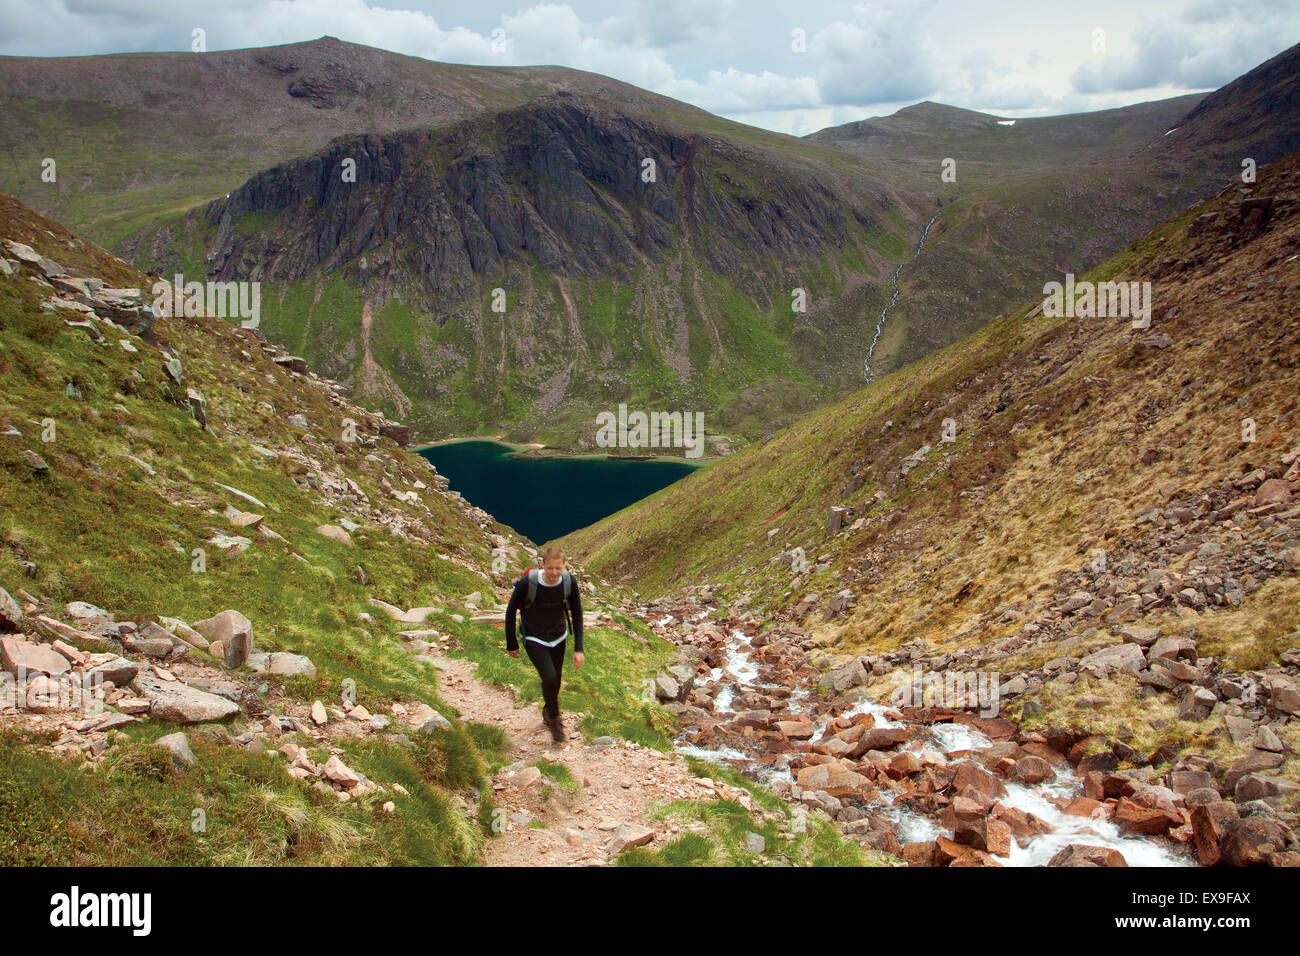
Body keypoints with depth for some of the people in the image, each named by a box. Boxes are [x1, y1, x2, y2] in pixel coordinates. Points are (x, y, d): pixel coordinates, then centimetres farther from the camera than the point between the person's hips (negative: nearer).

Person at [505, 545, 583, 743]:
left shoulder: (569, 582, -18)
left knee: (555, 681, 15)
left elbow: (577, 614, -4)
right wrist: (511, 644, -4)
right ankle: (554, 720, 5)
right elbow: (510, 611, -11)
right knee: (549, 677, -20)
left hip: (558, 637, 4)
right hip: (534, 639, -4)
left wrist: (578, 649, -6)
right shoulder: (527, 583, -27)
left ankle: (548, 713, 46)